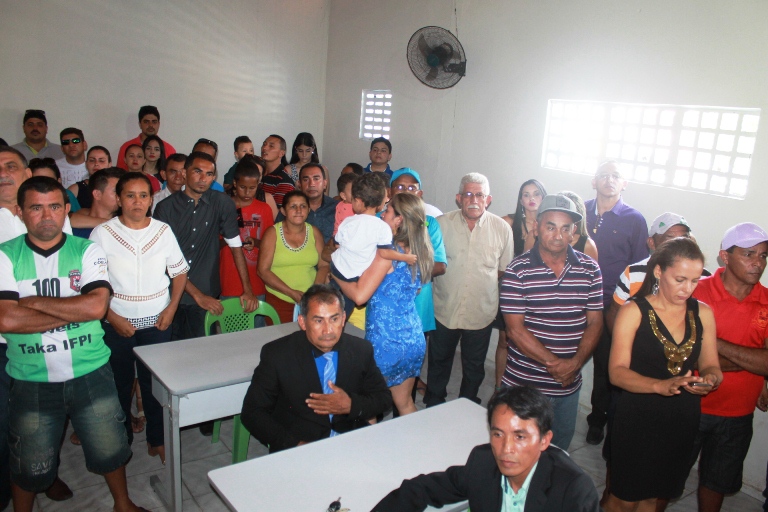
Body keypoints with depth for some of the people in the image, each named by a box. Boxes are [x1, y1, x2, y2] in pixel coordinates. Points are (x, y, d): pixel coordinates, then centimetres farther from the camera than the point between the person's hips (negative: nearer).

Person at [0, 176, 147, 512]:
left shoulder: (88, 251, -3)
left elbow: (97, 306, -18)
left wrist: (34, 302, -15)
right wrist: (73, 312, -15)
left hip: (91, 374, 1)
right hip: (31, 381, 0)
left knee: (110, 451, 14)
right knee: (31, 467, 15)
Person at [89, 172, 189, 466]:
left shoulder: (163, 230, 0)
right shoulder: (102, 233, -7)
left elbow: (179, 272, 7)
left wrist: (171, 308, -4)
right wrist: (112, 317, -11)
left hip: (157, 323, 1)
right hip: (117, 324, -1)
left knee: (155, 383, 8)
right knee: (119, 384, 12)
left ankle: (157, 438, 25)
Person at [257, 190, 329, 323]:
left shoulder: (314, 232, 5)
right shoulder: (273, 233, -3)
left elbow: (324, 265, 5)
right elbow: (263, 271, -7)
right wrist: (291, 292, -15)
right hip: (279, 301, -2)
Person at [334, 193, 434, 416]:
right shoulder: (421, 253, 4)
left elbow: (360, 295, -22)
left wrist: (336, 274, -4)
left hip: (387, 342, -7)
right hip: (414, 340, 8)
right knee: (405, 405, 21)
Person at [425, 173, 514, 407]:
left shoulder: (502, 228, -5)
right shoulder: (442, 223, -7)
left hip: (481, 312, 0)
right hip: (444, 310, 0)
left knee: (474, 368, 18)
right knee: (439, 362, 19)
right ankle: (433, 407, 42)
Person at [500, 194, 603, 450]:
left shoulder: (590, 269, 0)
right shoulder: (518, 271, -10)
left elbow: (595, 322, 1)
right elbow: (515, 329, -13)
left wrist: (574, 364, -13)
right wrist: (554, 363, -17)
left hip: (569, 386, 3)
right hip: (523, 385, -3)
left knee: (560, 448, 20)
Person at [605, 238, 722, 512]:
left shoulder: (702, 313, 3)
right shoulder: (633, 311, -11)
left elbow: (711, 366, 7)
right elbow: (617, 372, -17)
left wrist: (710, 379, -16)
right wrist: (661, 385, -33)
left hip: (683, 421, 4)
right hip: (638, 420, -4)